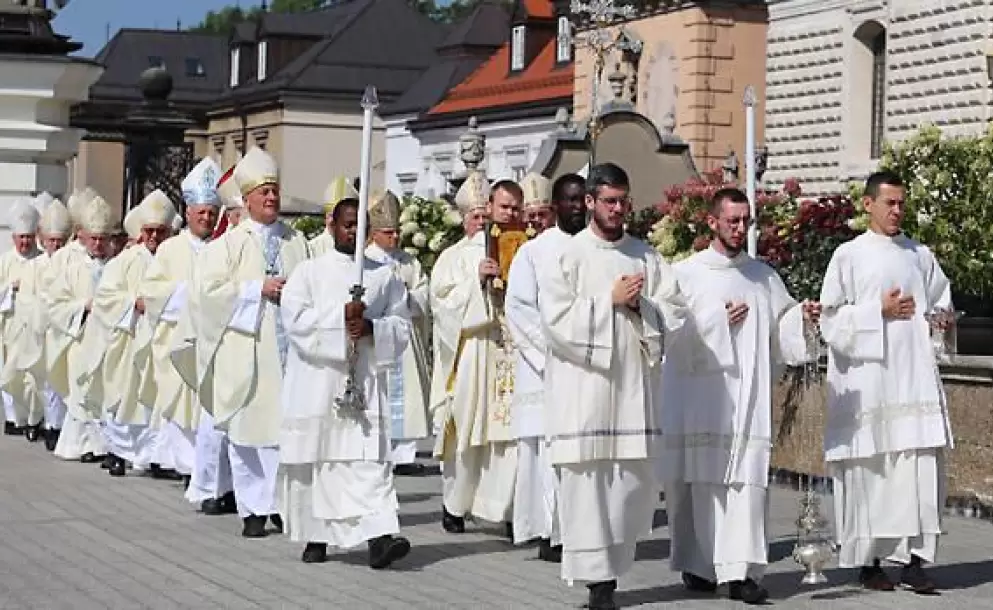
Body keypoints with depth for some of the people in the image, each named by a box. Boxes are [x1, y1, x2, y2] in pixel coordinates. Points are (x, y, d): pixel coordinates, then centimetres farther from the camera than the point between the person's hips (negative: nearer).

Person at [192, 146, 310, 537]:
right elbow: (208, 289, -6)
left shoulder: (297, 242, 15)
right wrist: (258, 288, -12)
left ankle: (281, 503, 7)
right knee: (248, 428, -1)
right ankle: (252, 510, 6)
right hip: (247, 351, -3)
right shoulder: (229, 243, 4)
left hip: (290, 347, 3)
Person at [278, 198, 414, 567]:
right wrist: (340, 317, -16)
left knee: (369, 458, -12)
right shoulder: (309, 272, 6)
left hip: (364, 380, 0)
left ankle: (378, 537, -22)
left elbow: (401, 324, 7)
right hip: (316, 381, 0)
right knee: (315, 459, 6)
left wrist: (371, 327, -12)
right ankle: (315, 536, 21)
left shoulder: (385, 276, 12)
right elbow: (295, 319, -7)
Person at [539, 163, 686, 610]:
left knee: (634, 481, 5)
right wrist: (610, 301, -11)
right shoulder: (567, 256, -1)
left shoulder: (646, 256, 11)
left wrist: (640, 306, -11)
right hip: (583, 388, -4)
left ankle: (612, 567, 18)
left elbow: (675, 312, 6)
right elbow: (556, 321, -10)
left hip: (633, 384, 4)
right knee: (587, 481, -5)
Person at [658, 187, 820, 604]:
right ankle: (698, 565, 17)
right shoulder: (686, 273, 3)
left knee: (747, 482, -8)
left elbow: (783, 332, 13)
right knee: (698, 481, 3)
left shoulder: (765, 277, 13)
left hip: (748, 399, 2)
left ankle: (741, 571, -11)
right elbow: (673, 334, -4)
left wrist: (803, 317, -6)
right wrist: (718, 321, -11)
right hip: (697, 400, -2)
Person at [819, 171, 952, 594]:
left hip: (915, 376, 3)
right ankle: (868, 560, 5)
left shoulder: (920, 256, 15)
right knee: (871, 467, -3)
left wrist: (938, 318, 4)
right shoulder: (849, 256, 3)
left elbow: (941, 302, 24)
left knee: (921, 467, -5)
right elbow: (831, 320, -1)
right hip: (867, 379, -3)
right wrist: (879, 312, -9)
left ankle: (913, 558, -2)